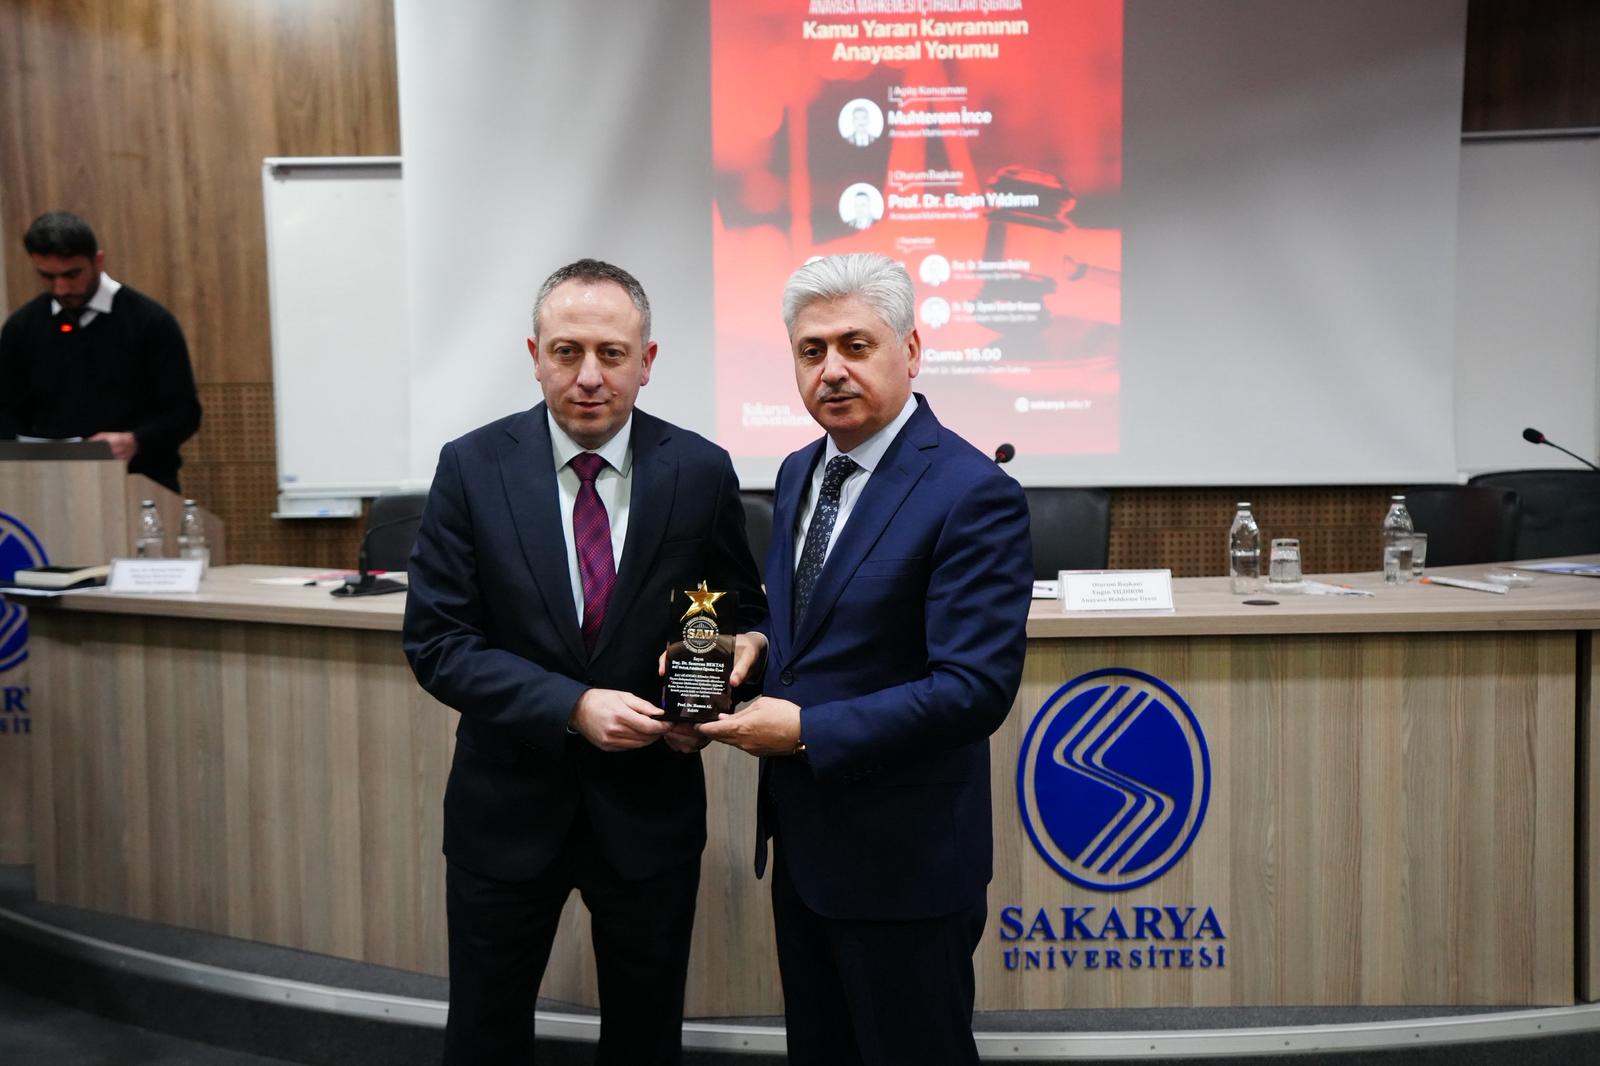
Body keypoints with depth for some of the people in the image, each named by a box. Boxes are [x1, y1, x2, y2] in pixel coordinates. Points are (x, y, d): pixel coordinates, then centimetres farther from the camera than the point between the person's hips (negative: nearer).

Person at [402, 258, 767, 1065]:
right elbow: (436, 641, -12)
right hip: (508, 804, 0)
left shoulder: (700, 471, -8)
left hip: (649, 806, 1)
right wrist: (572, 706, -23)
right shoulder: (472, 468, -9)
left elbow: (744, 612, 4)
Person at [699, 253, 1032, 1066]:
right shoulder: (798, 474, 7)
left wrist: (806, 730, -22)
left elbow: (975, 688, -24)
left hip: (902, 858, -7)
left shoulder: (972, 493, -19)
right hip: (801, 842, 8)